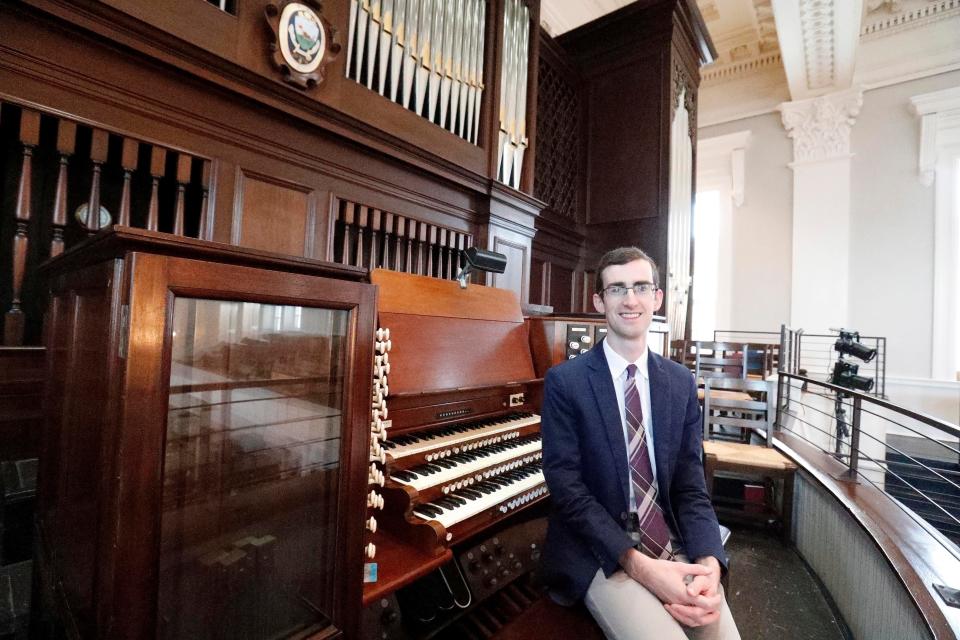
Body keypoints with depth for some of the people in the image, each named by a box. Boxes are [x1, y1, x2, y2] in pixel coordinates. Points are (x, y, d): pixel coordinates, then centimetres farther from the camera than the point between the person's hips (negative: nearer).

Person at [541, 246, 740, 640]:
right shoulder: (564, 381, -10)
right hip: (600, 554, -4)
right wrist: (639, 564, -20)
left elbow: (690, 485, 3)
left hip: (674, 548, 4)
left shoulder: (681, 383, 4)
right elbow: (567, 488, -13)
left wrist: (709, 563, -14)